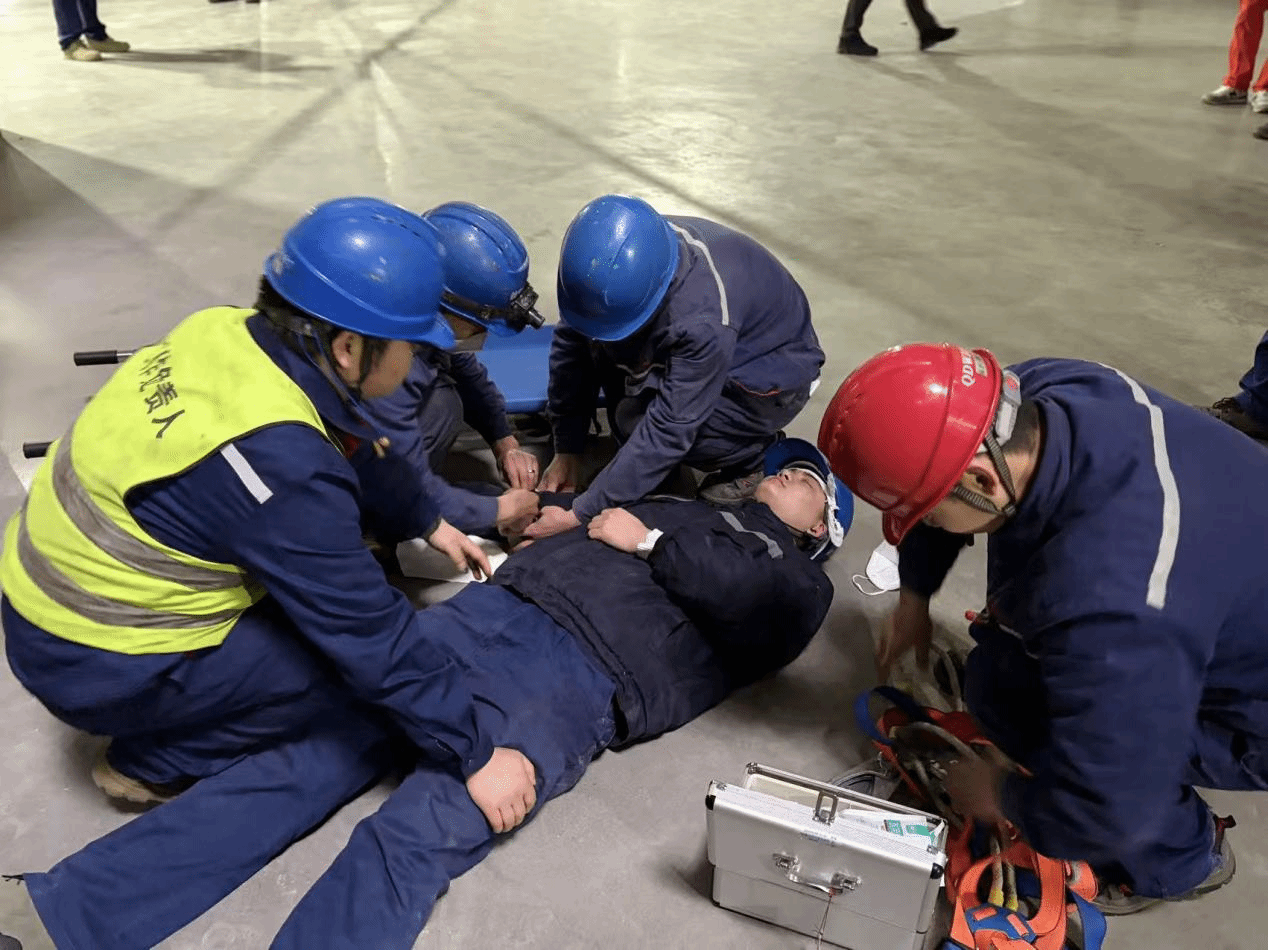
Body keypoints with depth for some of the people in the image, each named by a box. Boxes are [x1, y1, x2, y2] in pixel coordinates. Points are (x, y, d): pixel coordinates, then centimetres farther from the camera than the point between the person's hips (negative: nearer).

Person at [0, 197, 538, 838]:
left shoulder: (230, 331, -10)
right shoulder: (276, 460, -34)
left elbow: (355, 452, 8)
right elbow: (371, 636, -27)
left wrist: (428, 523, 20)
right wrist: (475, 756, -16)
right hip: (96, 667, -8)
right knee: (354, 657, -10)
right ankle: (154, 763, 5)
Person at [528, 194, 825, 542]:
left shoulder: (704, 320, -41)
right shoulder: (610, 262, -23)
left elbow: (668, 431, -37)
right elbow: (572, 344, -10)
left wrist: (580, 514, -34)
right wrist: (566, 450, -9)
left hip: (771, 376, -6)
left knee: (638, 419, -28)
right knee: (600, 343, -19)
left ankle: (749, 454, -2)